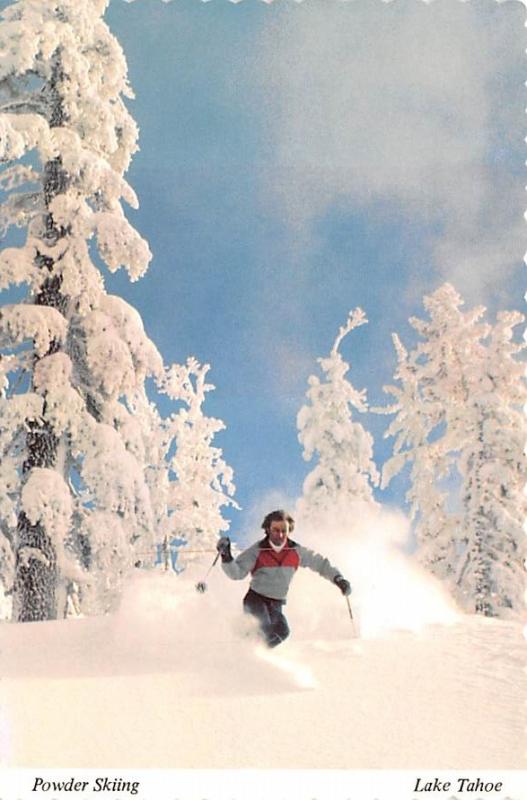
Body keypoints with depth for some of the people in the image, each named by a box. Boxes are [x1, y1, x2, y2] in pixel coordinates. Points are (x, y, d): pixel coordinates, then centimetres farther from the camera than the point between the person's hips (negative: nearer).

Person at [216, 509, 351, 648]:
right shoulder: (257, 550, -9)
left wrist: (338, 579, 0)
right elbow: (236, 573, -14)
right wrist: (226, 556, -31)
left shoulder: (296, 551, 0)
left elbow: (320, 563, 12)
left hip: (276, 604, 3)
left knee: (282, 631, -24)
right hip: (255, 598, -3)